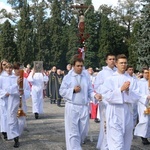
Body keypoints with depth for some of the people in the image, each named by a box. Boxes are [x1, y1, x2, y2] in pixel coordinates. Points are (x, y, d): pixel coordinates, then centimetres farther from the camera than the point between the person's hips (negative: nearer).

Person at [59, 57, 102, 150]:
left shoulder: (86, 77, 8)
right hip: (72, 107, -3)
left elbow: (90, 91, 6)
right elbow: (62, 91, -1)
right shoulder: (67, 77, 0)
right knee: (73, 133, -5)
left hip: (84, 107, 4)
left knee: (82, 132, 12)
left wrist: (95, 95, -14)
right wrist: (73, 90, -13)